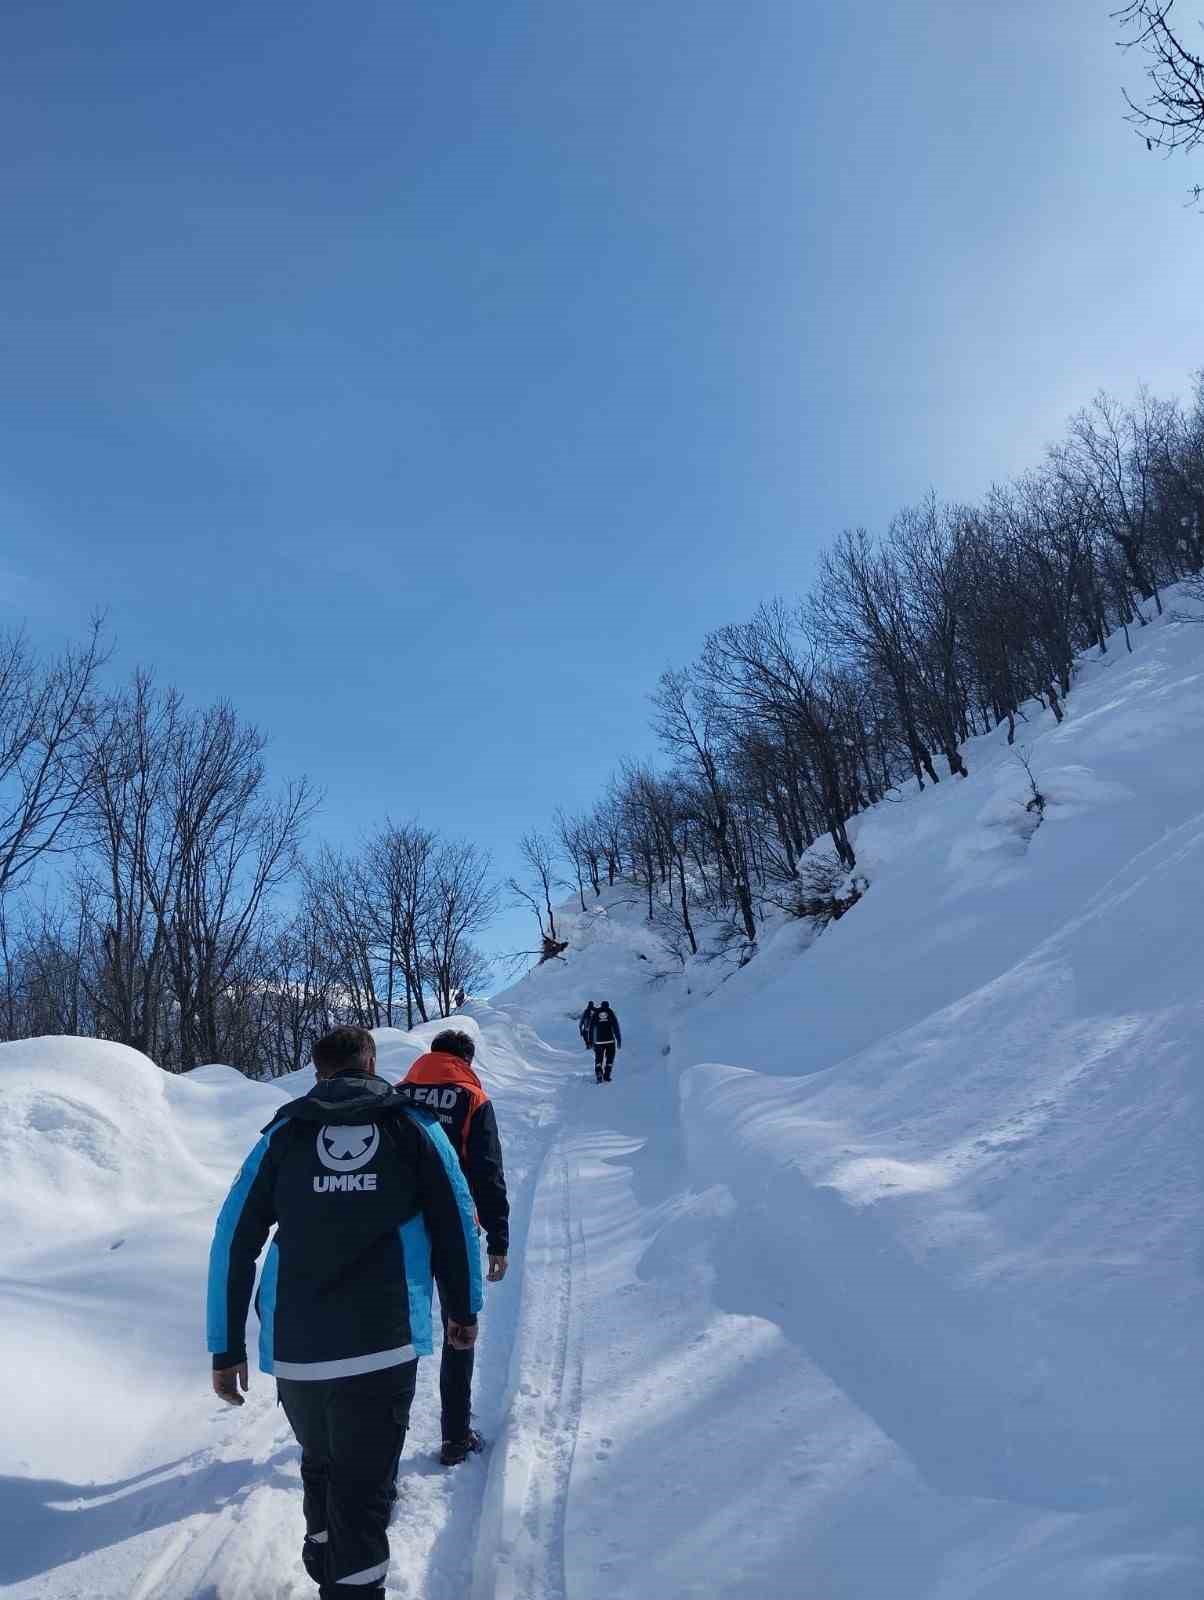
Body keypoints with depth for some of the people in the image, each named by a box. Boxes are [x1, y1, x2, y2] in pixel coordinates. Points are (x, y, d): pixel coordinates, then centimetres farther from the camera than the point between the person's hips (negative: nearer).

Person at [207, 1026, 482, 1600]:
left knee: (321, 1465, 28)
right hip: (385, 1345, -3)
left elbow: (232, 1241, 4)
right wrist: (462, 1308, 15)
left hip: (294, 1349, 3)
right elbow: (457, 1221, 3)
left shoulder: (284, 1132, 6)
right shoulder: (413, 1123, 3)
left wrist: (226, 1347, 11)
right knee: (362, 1487, 9)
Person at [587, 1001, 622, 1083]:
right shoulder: (611, 1014, 5)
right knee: (609, 1059, 10)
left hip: (598, 1041, 1)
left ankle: (599, 1074, -15)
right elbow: (616, 1028, 1)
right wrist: (619, 1040, 4)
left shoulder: (595, 1015, 7)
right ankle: (606, 1076, 1)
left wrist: (589, 1041, 13)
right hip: (610, 1041, -1)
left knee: (598, 1059, 7)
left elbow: (591, 1029, 8)